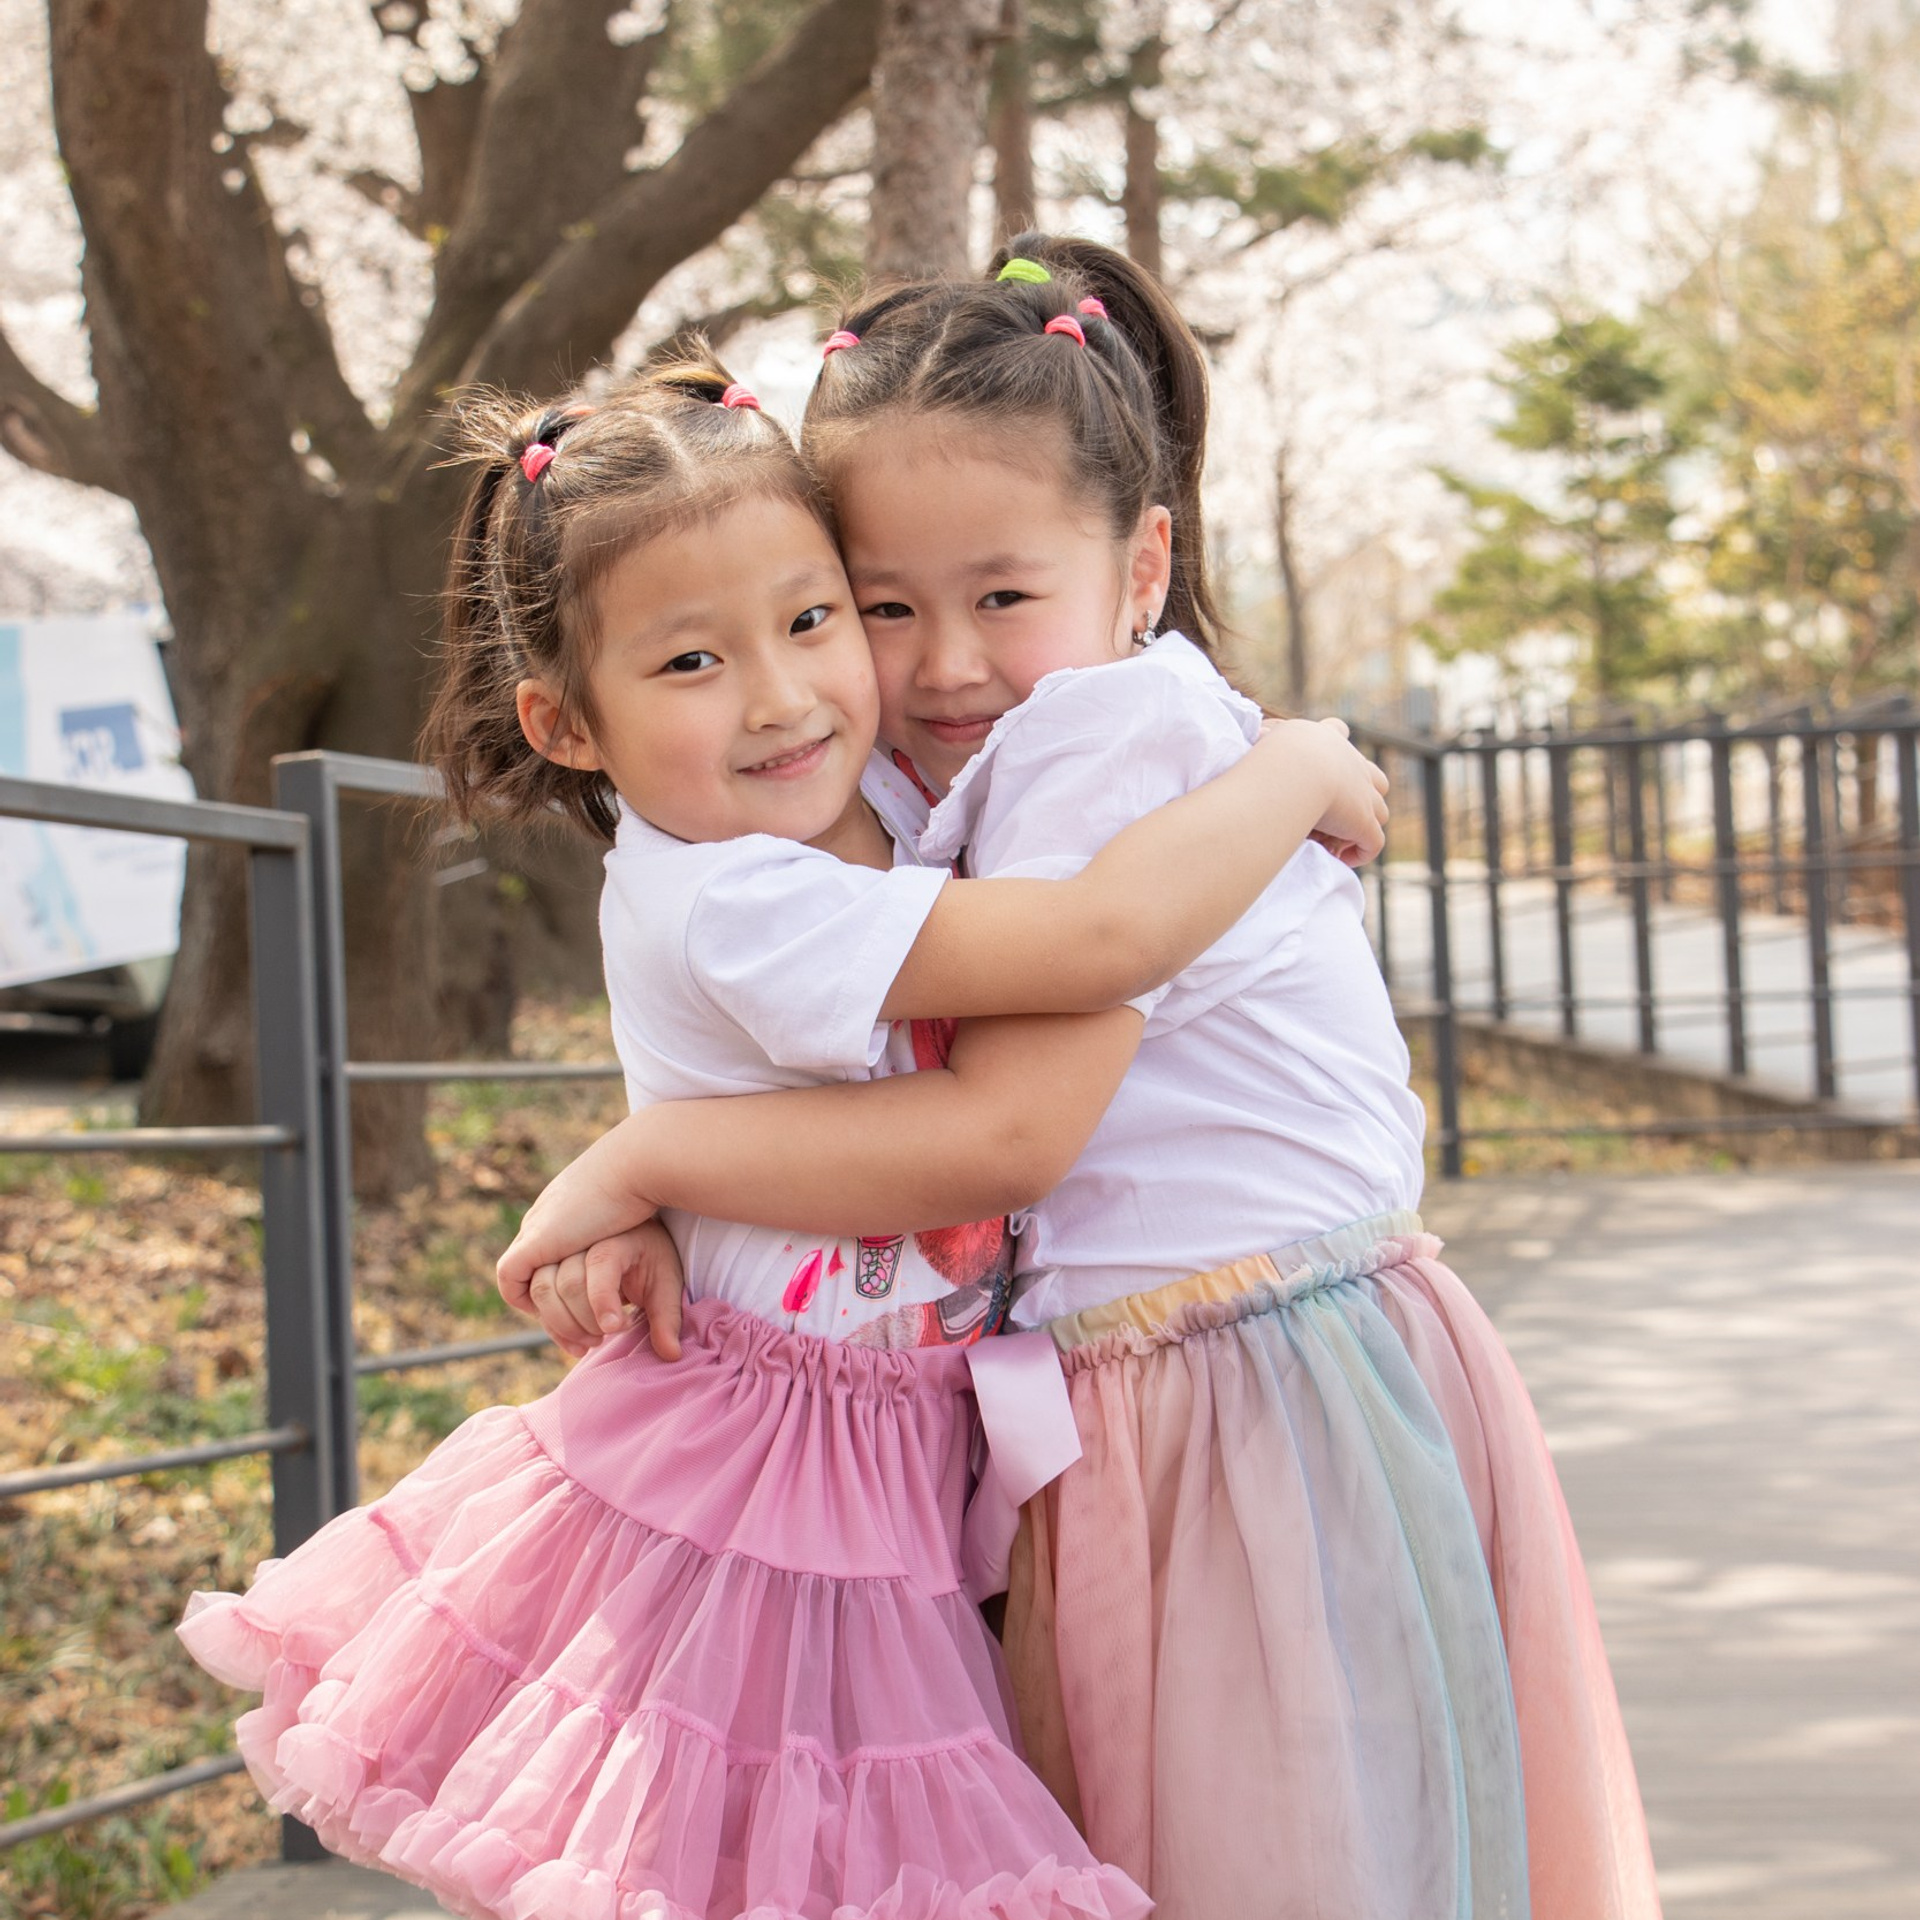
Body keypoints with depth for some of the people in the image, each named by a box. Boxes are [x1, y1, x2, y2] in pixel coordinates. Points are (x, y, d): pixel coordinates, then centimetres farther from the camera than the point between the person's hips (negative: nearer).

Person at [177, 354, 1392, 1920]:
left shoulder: (882, 798, 2)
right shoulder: (727, 905, -26)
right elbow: (1104, 935, -31)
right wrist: (1298, 771, -17)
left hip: (893, 1481, 8)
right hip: (754, 1510, -8)